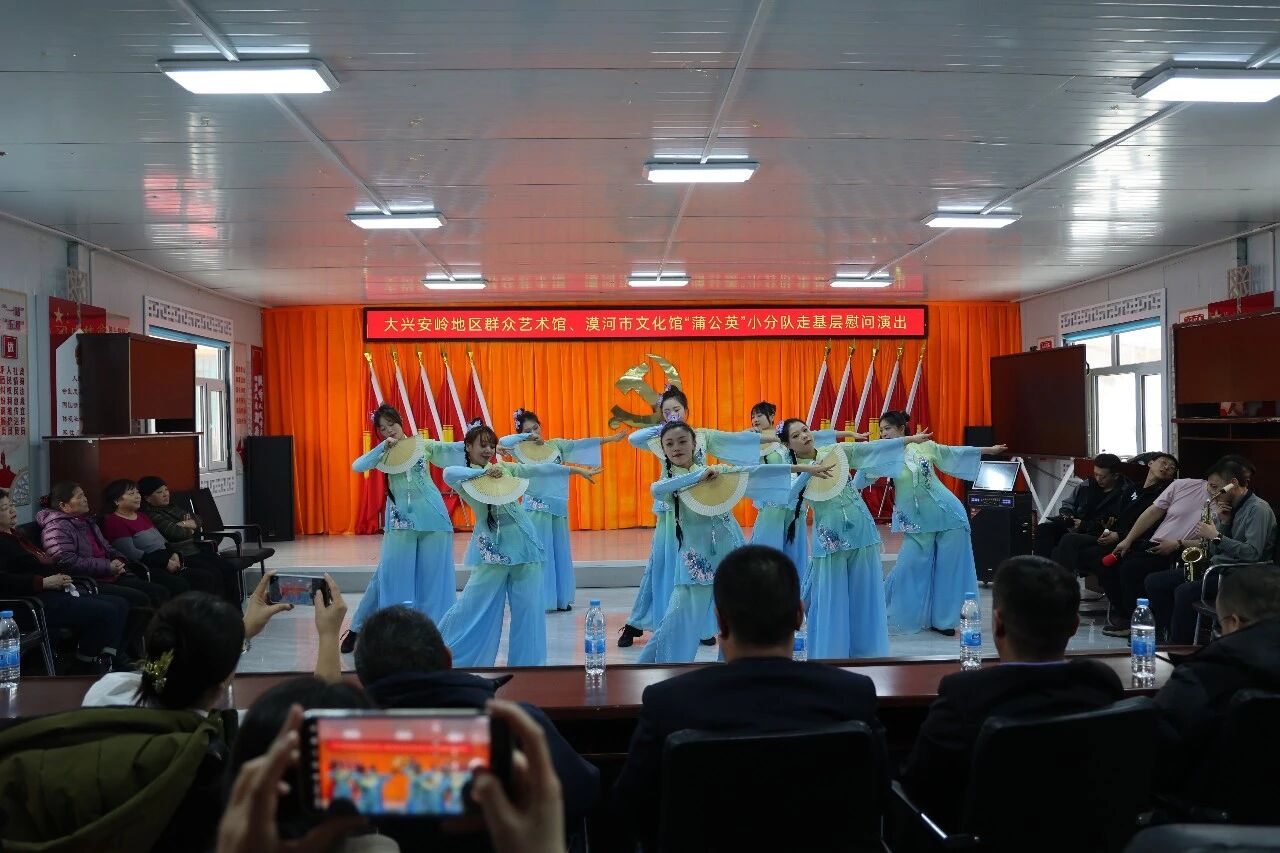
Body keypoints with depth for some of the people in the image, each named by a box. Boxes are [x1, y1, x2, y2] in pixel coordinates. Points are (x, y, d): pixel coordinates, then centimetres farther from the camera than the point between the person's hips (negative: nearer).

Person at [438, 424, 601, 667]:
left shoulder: (504, 467, 11)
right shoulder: (464, 478, -1)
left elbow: (540, 469, 6)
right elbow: (448, 473, -24)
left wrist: (577, 470, 3)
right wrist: (483, 472, -26)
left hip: (523, 541, 4)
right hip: (493, 547, -4)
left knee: (529, 607, 4)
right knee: (474, 606, -2)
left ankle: (527, 661, 15)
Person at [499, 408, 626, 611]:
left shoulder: (556, 445, 7)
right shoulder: (521, 450, -2)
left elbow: (582, 444, 3)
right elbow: (503, 442, -19)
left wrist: (611, 438, -1)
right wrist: (527, 437, -17)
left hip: (558, 507, 4)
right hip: (536, 508, -4)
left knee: (560, 553, 9)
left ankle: (561, 599, 17)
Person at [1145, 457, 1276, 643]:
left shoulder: (1258, 509, -10)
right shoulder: (1230, 507, 16)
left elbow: (1253, 554, -23)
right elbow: (1215, 551, 13)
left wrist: (1216, 536, -19)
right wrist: (1223, 522, -1)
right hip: (1216, 566, 9)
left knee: (1185, 592, -32)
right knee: (1154, 582, -3)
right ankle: (1171, 636, -4)